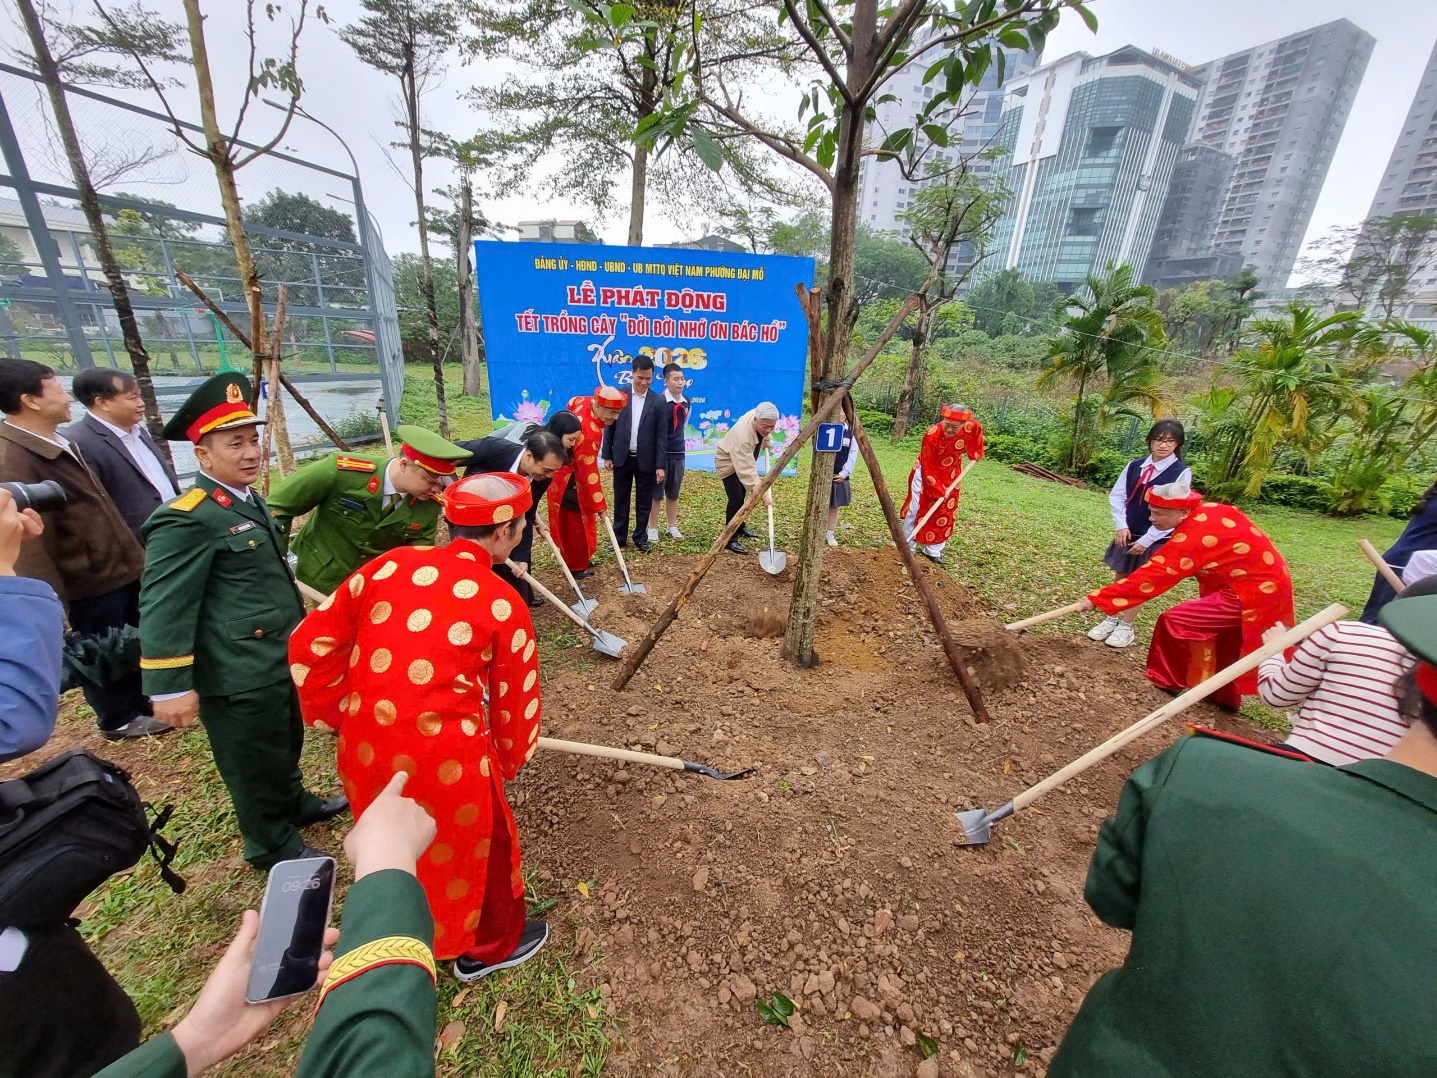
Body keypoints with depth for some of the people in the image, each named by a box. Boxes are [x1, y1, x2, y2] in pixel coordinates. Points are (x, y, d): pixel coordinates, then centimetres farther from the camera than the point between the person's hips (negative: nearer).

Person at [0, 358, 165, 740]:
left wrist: (133, 552, 21)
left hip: (121, 566, 8)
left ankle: (140, 699, 42)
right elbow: (31, 544, -22)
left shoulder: (61, 444, 7)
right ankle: (119, 719, 31)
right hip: (90, 582, -8)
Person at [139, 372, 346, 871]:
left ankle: (295, 803, 50)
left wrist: (300, 625, 28)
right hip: (239, 676, -9)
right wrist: (170, 687, -21)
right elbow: (163, 608, -22)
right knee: (256, 764, 12)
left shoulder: (249, 500, 10)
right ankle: (273, 846, 32)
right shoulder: (187, 519, -21)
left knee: (287, 743, 28)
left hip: (279, 661, 9)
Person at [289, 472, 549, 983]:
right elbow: (515, 700, -2)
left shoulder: (388, 566, -2)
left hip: (364, 749, 6)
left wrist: (339, 714, 16)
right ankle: (492, 946, 47)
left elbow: (310, 645, 5)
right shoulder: (502, 603, -13)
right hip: (445, 758, -6)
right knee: (480, 843, 21)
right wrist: (510, 760, 16)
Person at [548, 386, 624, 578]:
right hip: (569, 479, -9)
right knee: (577, 521, 2)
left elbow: (571, 404, 16)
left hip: (564, 471, 9)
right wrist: (600, 504, -22)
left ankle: (579, 558, 33)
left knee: (575, 520, 19)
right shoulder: (590, 432, -35)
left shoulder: (584, 401, -10)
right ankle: (577, 566, 15)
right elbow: (589, 472, -31)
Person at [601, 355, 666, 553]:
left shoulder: (658, 402, -1)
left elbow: (662, 436, -3)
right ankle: (619, 538, 22)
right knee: (620, 500, 10)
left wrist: (660, 465, -8)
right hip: (622, 458, 1)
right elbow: (609, 426, 3)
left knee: (644, 502, 8)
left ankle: (640, 538, 23)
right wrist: (607, 455, 0)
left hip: (646, 460, 0)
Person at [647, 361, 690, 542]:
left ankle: (672, 527, 24)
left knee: (673, 493, 14)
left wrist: (678, 443, 16)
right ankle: (653, 528, 13)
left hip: (679, 453, 6)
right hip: (660, 453, -5)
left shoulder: (686, 402, 5)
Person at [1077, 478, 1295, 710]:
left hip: (1252, 593, -10)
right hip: (1266, 585, 10)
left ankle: (1170, 681, 9)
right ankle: (1225, 695, 41)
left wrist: (1098, 598, -26)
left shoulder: (1193, 537, -28)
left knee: (1175, 621, -9)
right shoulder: (1209, 511, -2)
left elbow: (1150, 577, -29)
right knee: (1222, 642, 23)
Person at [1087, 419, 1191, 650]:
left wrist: (1146, 539, -15)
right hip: (1127, 533, 4)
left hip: (1154, 538, -4)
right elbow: (1116, 495, 4)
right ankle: (1112, 619, 25)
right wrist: (1121, 526, -8)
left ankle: (1126, 626, 18)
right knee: (1120, 577, 12)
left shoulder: (1182, 472, -11)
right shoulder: (1134, 466, 0)